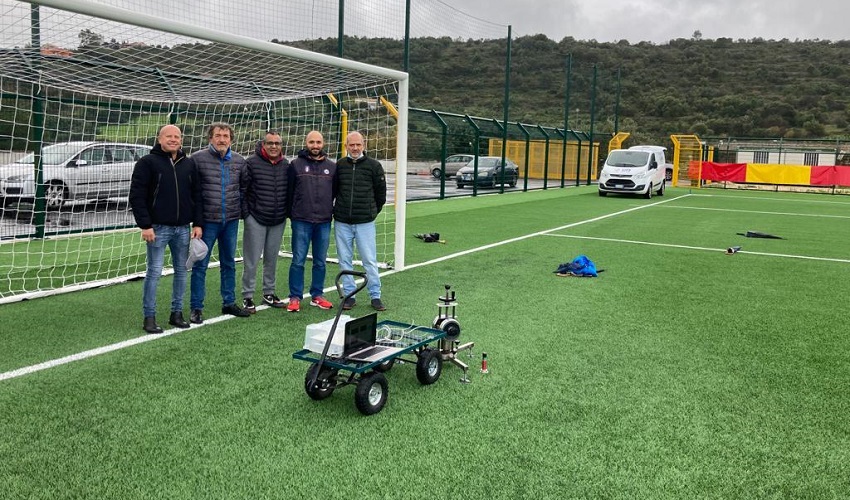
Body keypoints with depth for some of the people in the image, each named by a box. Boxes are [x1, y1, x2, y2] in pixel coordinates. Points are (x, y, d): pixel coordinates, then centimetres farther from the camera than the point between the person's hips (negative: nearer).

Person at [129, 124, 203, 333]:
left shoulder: (189, 164, 10)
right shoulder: (147, 163, -4)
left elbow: (197, 196, 12)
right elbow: (137, 196, -8)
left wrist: (198, 223, 4)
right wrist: (145, 225, -14)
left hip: (183, 228, 5)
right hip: (158, 228, -4)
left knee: (181, 271, 9)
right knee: (154, 272, -1)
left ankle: (177, 313, 20)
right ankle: (149, 317, 8)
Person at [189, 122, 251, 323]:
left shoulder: (239, 161, 5)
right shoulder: (198, 158, -8)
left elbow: (244, 187, 15)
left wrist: (242, 210, 10)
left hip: (231, 220, 4)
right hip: (207, 220, -4)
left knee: (229, 263, 15)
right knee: (200, 265, 2)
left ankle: (229, 303, 27)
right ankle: (196, 308, 11)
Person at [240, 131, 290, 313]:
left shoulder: (286, 165, 6)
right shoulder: (252, 163, -8)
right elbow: (242, 188, -8)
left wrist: (287, 212, 9)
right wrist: (245, 212, -9)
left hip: (278, 221, 4)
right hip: (256, 219, -4)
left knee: (272, 258, 13)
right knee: (251, 260, 0)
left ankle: (269, 293, 25)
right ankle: (247, 296, 9)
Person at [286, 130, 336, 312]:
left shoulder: (332, 166, 7)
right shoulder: (296, 164, 1)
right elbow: (288, 190, 4)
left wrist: (334, 212, 10)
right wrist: (291, 213, 4)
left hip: (324, 222, 3)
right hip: (301, 221, -2)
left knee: (320, 262, 10)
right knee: (298, 261, 0)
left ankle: (317, 295, 20)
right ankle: (295, 297, 8)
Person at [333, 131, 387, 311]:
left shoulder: (374, 166, 0)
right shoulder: (339, 165, 4)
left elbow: (381, 193, 7)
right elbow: (332, 190, 14)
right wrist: (335, 211, 11)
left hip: (365, 222, -2)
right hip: (342, 222, 2)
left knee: (370, 260, 0)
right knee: (345, 260, 7)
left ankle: (375, 296, 9)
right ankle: (349, 295, 17)